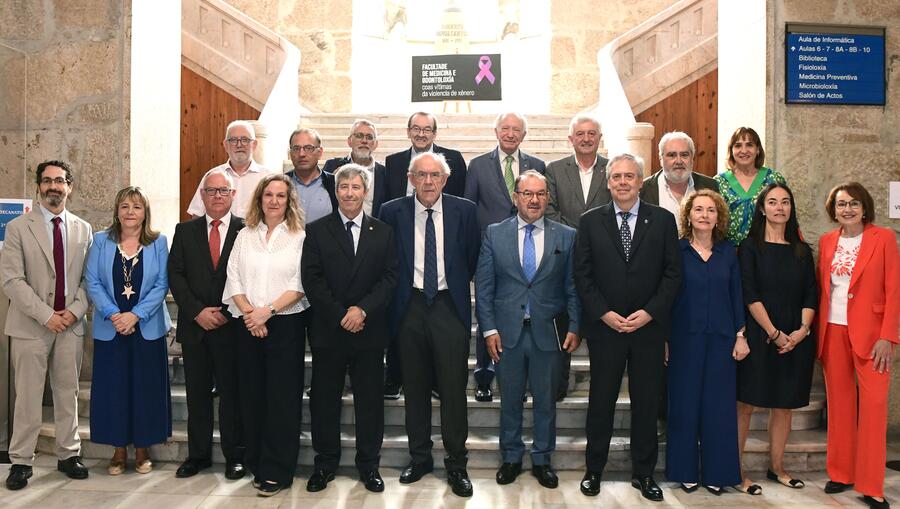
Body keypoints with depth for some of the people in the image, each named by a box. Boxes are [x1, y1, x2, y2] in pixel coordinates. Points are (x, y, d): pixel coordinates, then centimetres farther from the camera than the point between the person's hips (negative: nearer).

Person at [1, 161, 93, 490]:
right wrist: (46, 315, -14)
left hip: (71, 325, 3)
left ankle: (68, 455, 21)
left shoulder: (83, 229, 9)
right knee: (28, 398, 3)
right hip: (30, 326, -3)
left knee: (68, 394, 10)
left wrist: (75, 310, -8)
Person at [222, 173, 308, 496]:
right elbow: (234, 279, 6)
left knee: (282, 396, -1)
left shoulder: (299, 237, 0)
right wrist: (249, 313, -9)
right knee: (252, 394, 8)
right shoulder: (245, 236, 12)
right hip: (248, 325, 4)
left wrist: (268, 311, -16)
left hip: (285, 324, -3)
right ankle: (256, 465, 21)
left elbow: (300, 285, -7)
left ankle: (277, 471, 8)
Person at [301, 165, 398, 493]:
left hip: (369, 331, 1)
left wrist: (363, 309, -14)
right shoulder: (317, 231, 4)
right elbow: (311, 279, -3)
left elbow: (389, 278, 0)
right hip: (328, 331, 0)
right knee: (324, 401, 8)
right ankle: (325, 464, 23)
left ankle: (369, 465, 21)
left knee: (370, 401, 7)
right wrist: (340, 315, -11)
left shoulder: (383, 232, 7)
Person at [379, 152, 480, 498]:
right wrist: (398, 291, 6)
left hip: (450, 306, -1)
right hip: (409, 307, 1)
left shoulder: (464, 210, -1)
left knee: (453, 388, 2)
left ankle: (456, 464, 16)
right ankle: (419, 457, 27)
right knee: (415, 388, 11)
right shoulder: (392, 212, 0)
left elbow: (472, 259, 9)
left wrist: (457, 284, 10)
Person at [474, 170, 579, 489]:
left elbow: (573, 287, 3)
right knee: (510, 400, 13)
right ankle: (511, 457, 30)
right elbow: (484, 286, 0)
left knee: (546, 400, 12)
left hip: (548, 331, 0)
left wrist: (574, 327, -3)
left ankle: (542, 460, 29)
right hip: (507, 331, 0)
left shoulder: (567, 236, 1)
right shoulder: (495, 234, 1)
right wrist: (489, 329, -5)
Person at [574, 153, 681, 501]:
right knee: (601, 401, 8)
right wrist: (604, 313, -9)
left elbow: (672, 273, 1)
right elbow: (582, 275, 1)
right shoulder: (590, 221, 3)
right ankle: (594, 469, 23)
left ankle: (643, 473, 24)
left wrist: (649, 312, -10)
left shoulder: (663, 220, 3)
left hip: (649, 326, 1)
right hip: (604, 326, 0)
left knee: (647, 403, 9)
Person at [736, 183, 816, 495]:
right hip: (759, 337, -4)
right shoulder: (750, 247, -1)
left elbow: (810, 294, 7)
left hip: (795, 340, 4)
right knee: (745, 405, -2)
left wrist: (802, 330, -8)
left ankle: (777, 468, 23)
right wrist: (775, 333, -14)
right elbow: (749, 294, -9)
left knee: (784, 405, 11)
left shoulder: (802, 250, 12)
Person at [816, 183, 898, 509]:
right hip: (832, 332, 4)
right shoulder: (826, 241, 9)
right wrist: (818, 332, 4)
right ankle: (840, 473, 21)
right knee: (839, 403, 9)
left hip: (869, 332, -3)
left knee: (874, 404, -3)